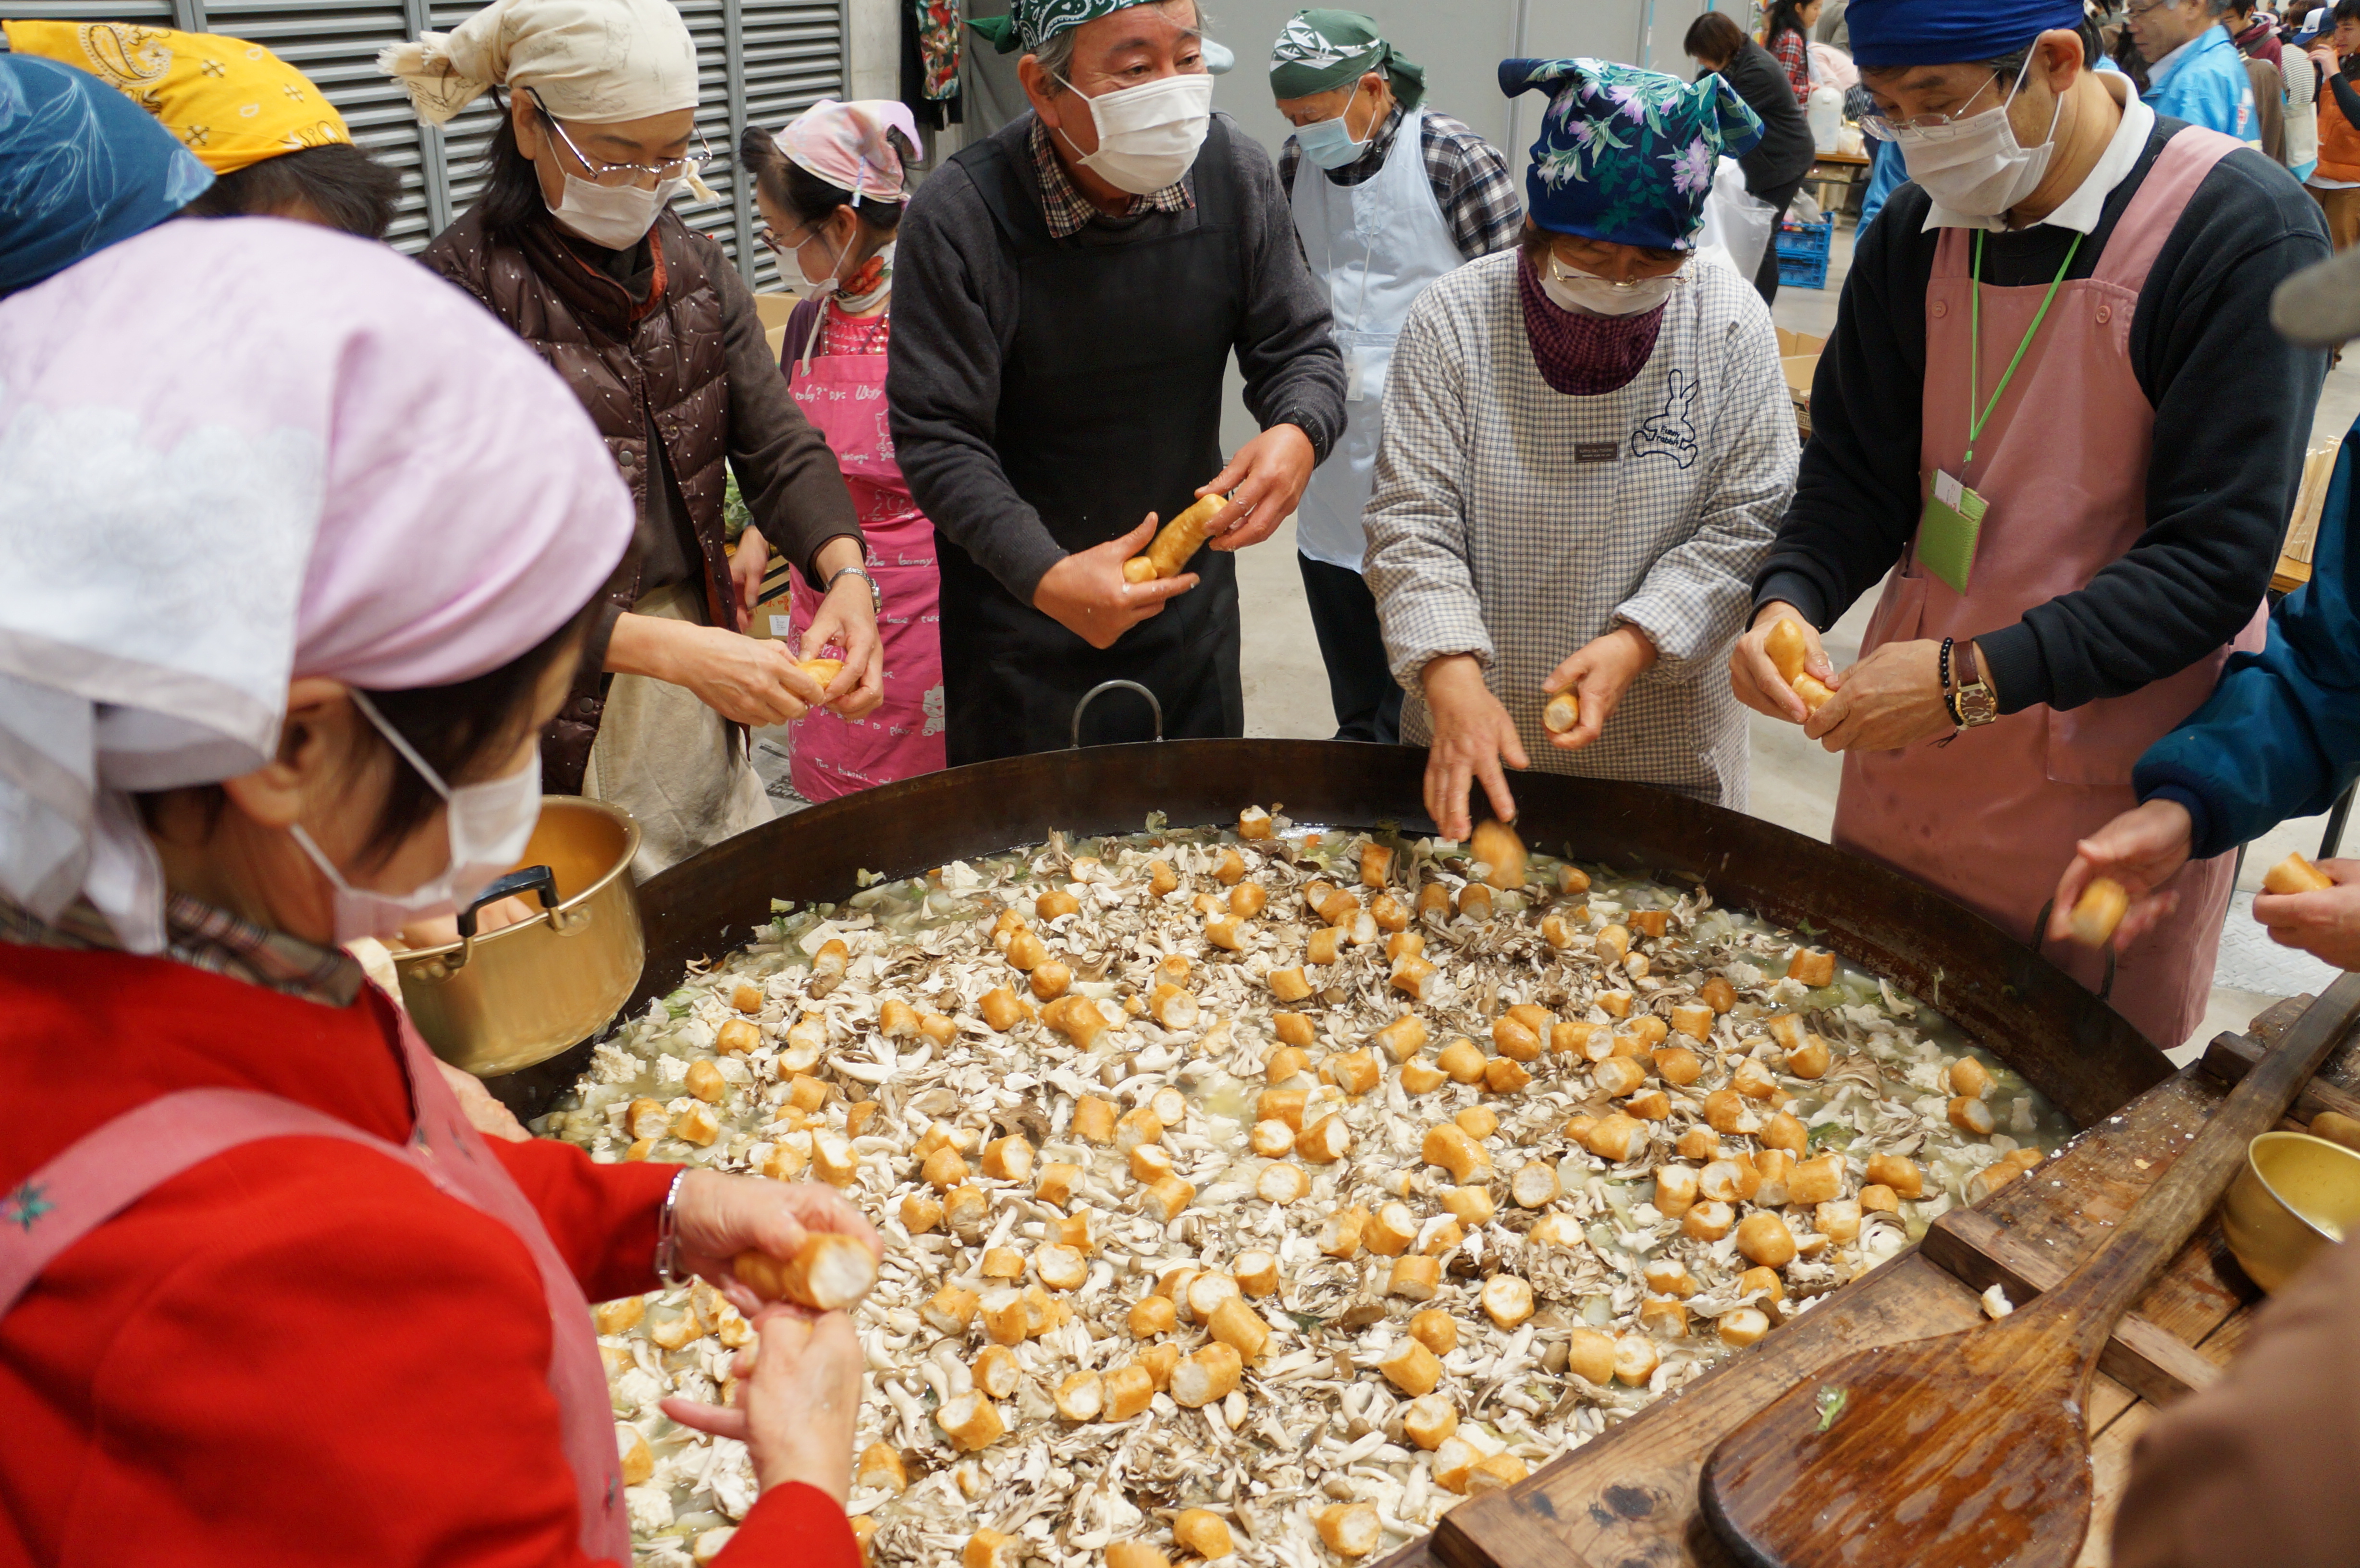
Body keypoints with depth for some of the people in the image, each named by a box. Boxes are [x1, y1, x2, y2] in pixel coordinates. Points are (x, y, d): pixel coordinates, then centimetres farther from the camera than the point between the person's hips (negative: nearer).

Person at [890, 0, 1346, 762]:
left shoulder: (1235, 171, -9)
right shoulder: (957, 218, -20)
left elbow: (1301, 350, -1)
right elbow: (936, 437, -18)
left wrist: (1299, 434, -25)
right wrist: (1044, 574, -31)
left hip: (1191, 598, 4)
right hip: (1019, 617, -3)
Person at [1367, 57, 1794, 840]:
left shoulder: (1730, 321, -6)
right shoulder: (1452, 319, -10)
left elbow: (1749, 524, -6)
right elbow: (1411, 523, -12)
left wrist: (1634, 645, -20)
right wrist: (1453, 678, -26)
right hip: (1470, 729, 0)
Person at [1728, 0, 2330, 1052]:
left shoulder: (2243, 233, -14)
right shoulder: (1917, 231, 2)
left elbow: (2214, 564, -17)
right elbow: (1854, 478, 6)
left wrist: (1977, 678, -25)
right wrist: (1790, 601, -14)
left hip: (2109, 779, -4)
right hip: (1908, 736, 5)